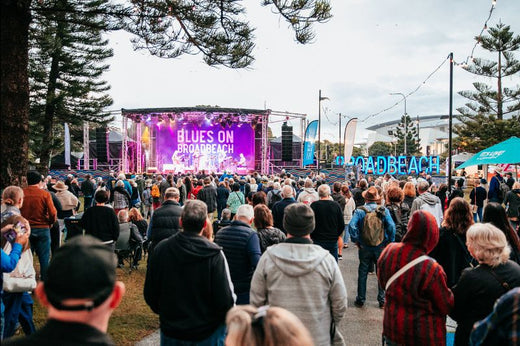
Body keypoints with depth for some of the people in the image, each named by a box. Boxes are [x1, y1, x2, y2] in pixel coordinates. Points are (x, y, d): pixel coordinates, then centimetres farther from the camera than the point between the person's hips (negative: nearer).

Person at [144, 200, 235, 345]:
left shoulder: (160, 250, -12)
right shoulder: (214, 255, -22)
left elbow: (149, 294, -2)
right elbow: (225, 299, -20)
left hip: (170, 333, 3)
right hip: (207, 333, -2)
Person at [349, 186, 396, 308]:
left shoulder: (360, 211, -9)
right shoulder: (384, 210, -6)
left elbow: (352, 226, -20)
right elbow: (391, 226, -14)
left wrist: (355, 240, -8)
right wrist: (390, 241, -3)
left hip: (364, 247, 0)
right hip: (381, 247, 1)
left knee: (362, 274, 12)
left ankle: (360, 300, 20)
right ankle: (382, 300, 21)